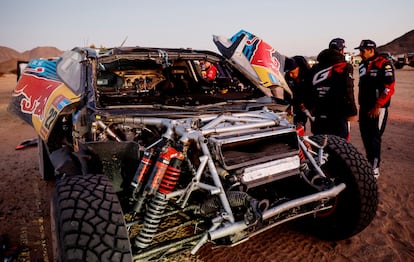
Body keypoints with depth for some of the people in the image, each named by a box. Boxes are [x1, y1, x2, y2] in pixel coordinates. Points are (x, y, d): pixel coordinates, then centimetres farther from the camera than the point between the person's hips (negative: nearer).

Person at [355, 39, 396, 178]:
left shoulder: (384, 64, -11)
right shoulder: (362, 65, 13)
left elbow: (389, 88, -16)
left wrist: (377, 106, -18)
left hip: (377, 108, -7)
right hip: (364, 107, 7)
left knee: (374, 137, -6)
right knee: (365, 135, 11)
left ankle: (374, 168, 2)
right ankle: (370, 161, 25)